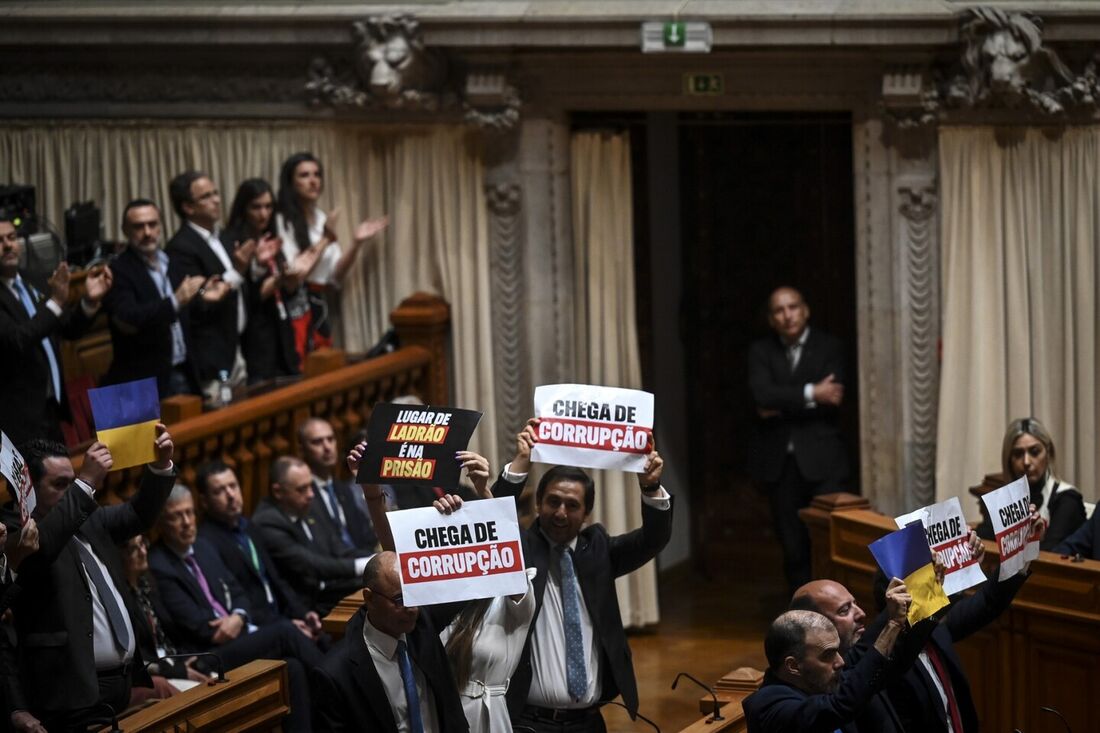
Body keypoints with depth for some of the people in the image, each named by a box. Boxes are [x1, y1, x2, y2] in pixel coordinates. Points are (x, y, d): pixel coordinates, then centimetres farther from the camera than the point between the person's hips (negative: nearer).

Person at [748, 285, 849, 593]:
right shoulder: (761, 351, 8)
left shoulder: (828, 347, 3)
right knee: (793, 548, 4)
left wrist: (782, 407, -10)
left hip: (821, 459, -2)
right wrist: (811, 394, -15)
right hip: (779, 462, 2)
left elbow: (831, 401, -10)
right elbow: (762, 394, -10)